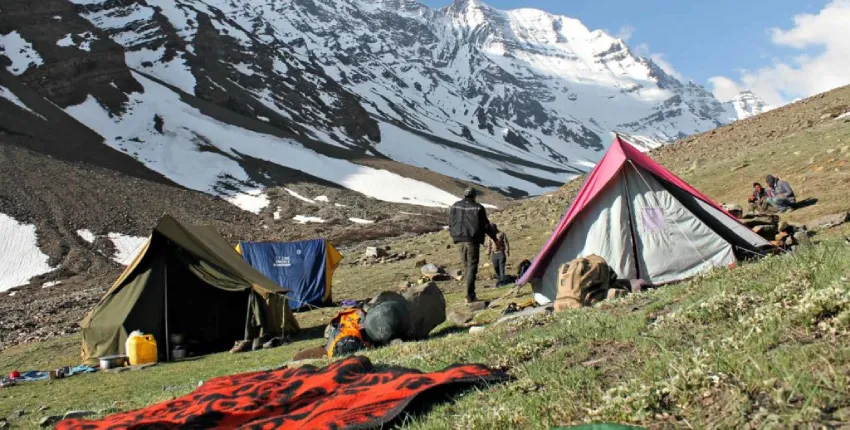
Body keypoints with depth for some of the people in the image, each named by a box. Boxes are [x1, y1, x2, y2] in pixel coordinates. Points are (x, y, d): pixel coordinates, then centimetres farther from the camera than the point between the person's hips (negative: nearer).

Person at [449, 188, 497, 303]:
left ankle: (470, 293, 16)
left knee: (466, 265, 16)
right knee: (472, 267, -1)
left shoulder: (455, 206, 5)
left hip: (459, 239, 4)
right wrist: (494, 237, 9)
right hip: (472, 240, -4)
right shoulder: (478, 208, -7)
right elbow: (485, 225, -3)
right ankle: (470, 296, -5)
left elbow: (451, 223, 9)